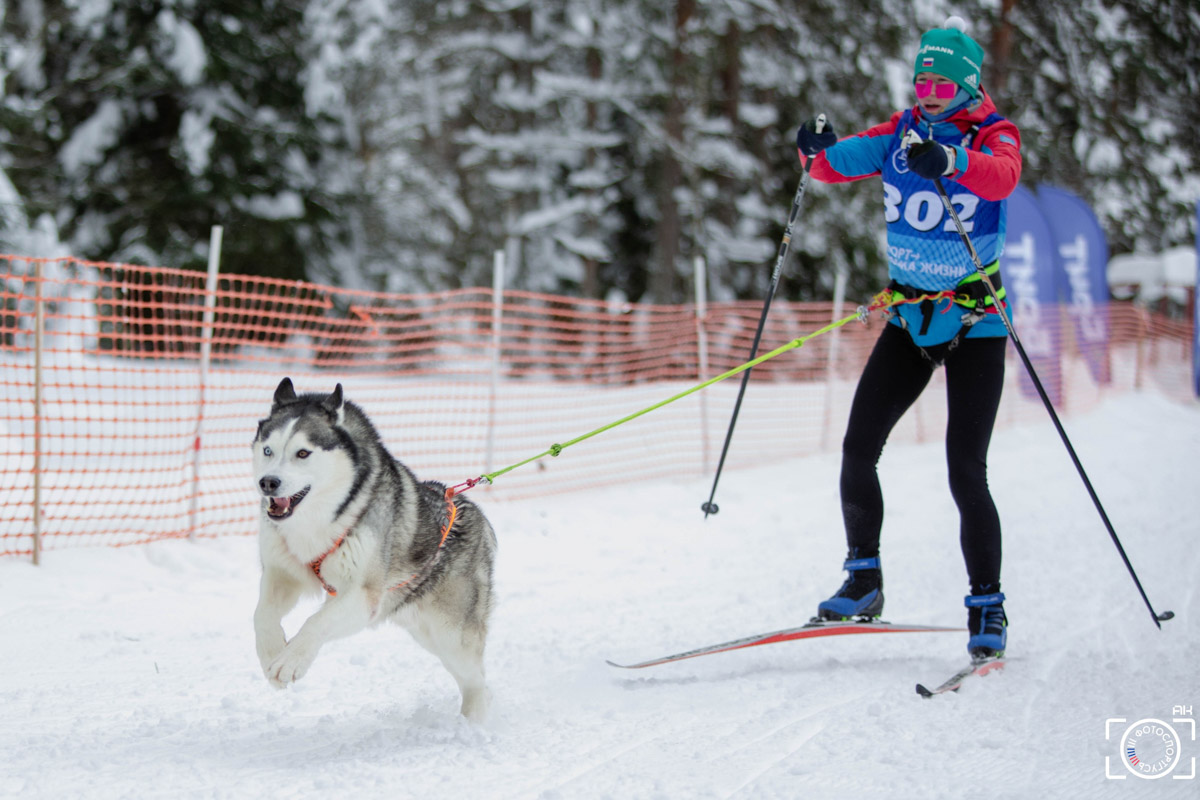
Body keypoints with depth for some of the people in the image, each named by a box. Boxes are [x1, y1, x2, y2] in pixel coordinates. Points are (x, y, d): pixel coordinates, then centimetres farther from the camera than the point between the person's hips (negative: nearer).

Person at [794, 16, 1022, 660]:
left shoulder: (993, 136, -9)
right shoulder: (902, 133, 4)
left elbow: (1002, 177, -32)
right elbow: (838, 163, -4)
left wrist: (950, 160, -52)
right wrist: (818, 150, -28)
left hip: (975, 324, -4)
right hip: (909, 319, 4)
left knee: (965, 473, -10)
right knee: (857, 449, -4)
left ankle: (988, 609, 2)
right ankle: (863, 582, 12)